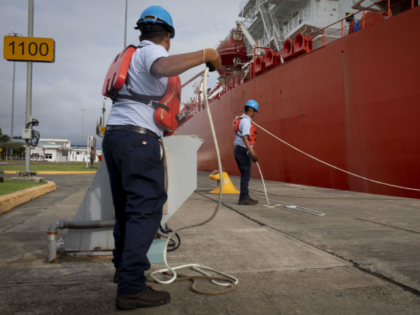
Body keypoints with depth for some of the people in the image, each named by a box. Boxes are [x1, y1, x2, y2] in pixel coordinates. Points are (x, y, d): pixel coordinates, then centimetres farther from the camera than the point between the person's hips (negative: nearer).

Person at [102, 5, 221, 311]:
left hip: (113, 134, 9)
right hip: (139, 138, -9)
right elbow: (164, 67, -27)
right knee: (146, 209, -10)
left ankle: (123, 266, 28)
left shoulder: (129, 55, 26)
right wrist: (205, 54, -18)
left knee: (126, 206, 17)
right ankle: (131, 288, -12)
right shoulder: (152, 52, -1)